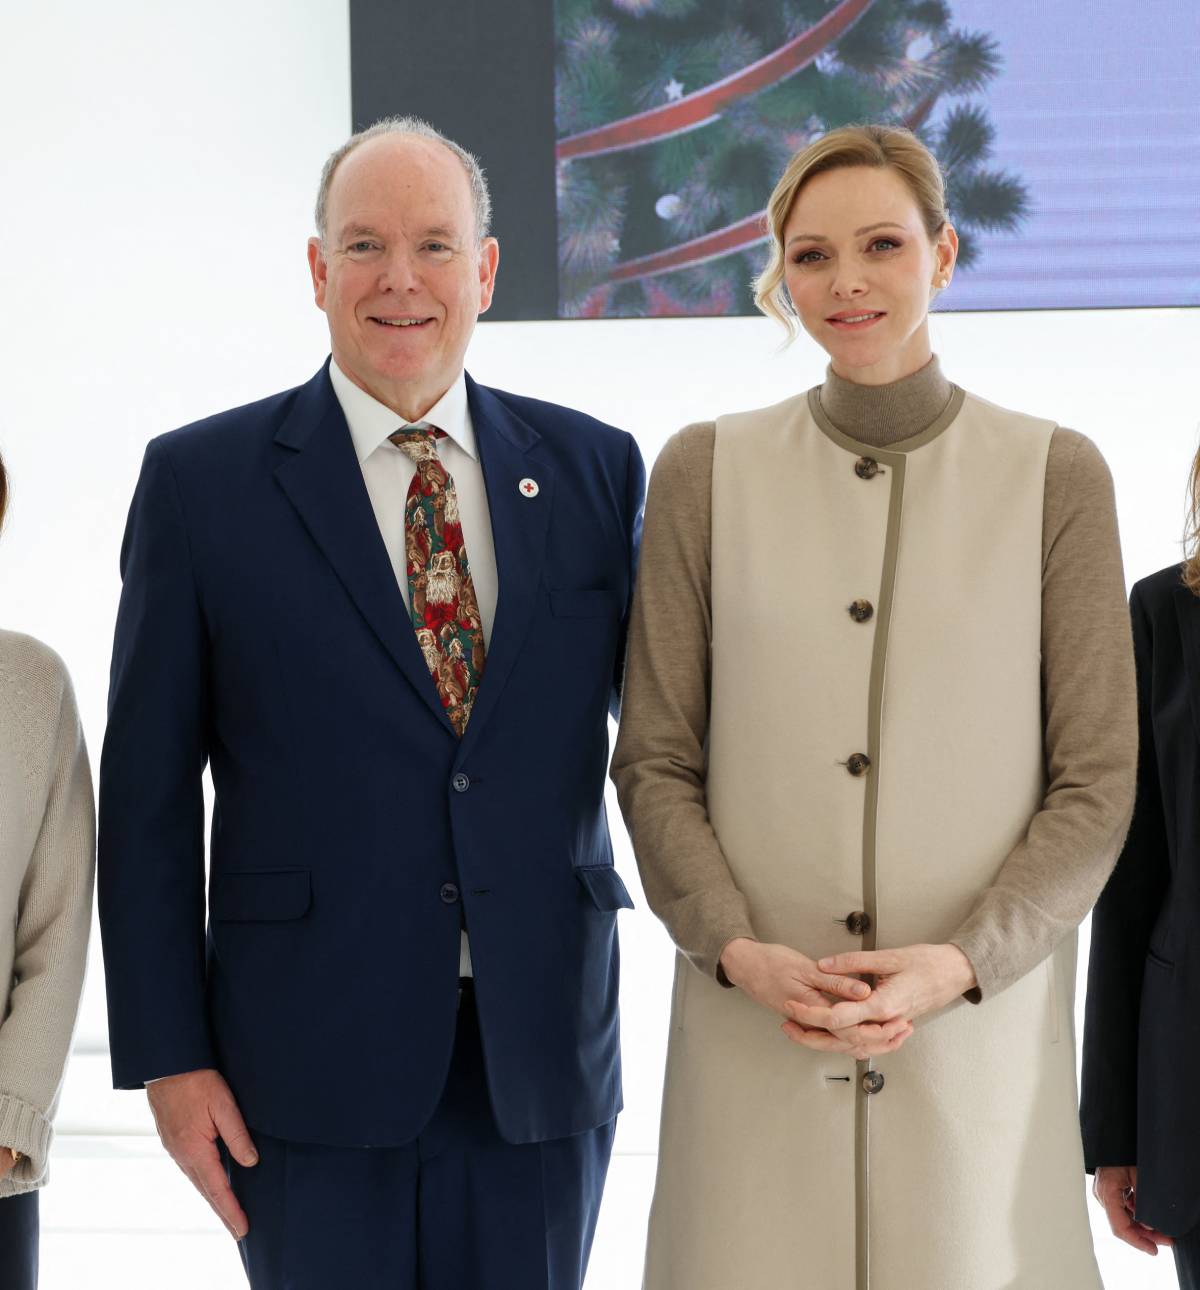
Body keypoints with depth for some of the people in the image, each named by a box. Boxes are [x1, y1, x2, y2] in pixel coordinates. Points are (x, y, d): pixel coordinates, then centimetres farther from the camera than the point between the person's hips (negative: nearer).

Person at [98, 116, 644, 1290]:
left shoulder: (593, 468, 6)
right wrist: (167, 1056, -4)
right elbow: (148, 795, 0)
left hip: (541, 1060, 2)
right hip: (312, 1068, -2)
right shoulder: (200, 480, 0)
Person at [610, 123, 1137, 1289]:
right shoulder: (705, 472, 4)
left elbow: (1095, 780, 1)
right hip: (751, 1031, 1)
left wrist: (963, 962, -12)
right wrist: (737, 950, -9)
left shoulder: (1055, 477, 2)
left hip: (980, 1021, 0)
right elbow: (654, 763, 5)